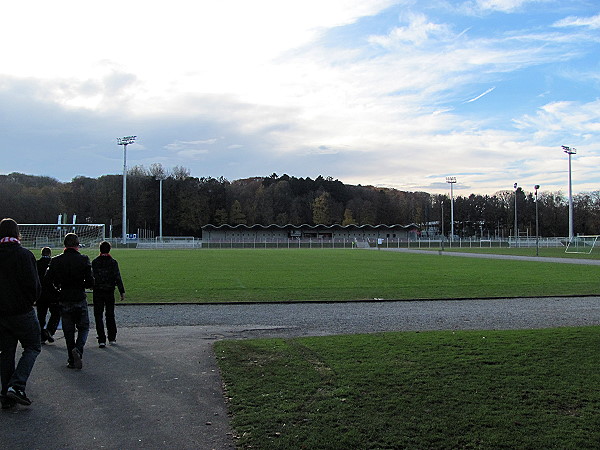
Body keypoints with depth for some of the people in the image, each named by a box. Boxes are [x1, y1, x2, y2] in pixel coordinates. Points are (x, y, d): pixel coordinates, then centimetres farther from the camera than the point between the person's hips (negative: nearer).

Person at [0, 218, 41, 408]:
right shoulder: (24, 254, -12)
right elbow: (33, 284, -15)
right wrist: (33, 298, 4)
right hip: (22, 312, -5)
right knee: (33, 347, 9)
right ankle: (16, 386, -7)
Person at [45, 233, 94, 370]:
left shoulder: (56, 261, -2)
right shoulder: (84, 260, -8)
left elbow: (48, 280, 0)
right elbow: (91, 282, -11)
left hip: (64, 301, 2)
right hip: (80, 300, -2)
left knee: (68, 331, 11)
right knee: (84, 328, 12)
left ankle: (72, 360, 13)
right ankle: (78, 349, -13)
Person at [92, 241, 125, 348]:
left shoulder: (94, 262, -2)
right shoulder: (113, 262, -5)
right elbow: (117, 278, -7)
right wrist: (122, 291, -4)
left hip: (97, 292, 0)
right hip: (110, 291, 0)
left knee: (98, 315, 3)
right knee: (110, 315, 13)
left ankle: (101, 340, -3)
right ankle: (112, 338, 20)